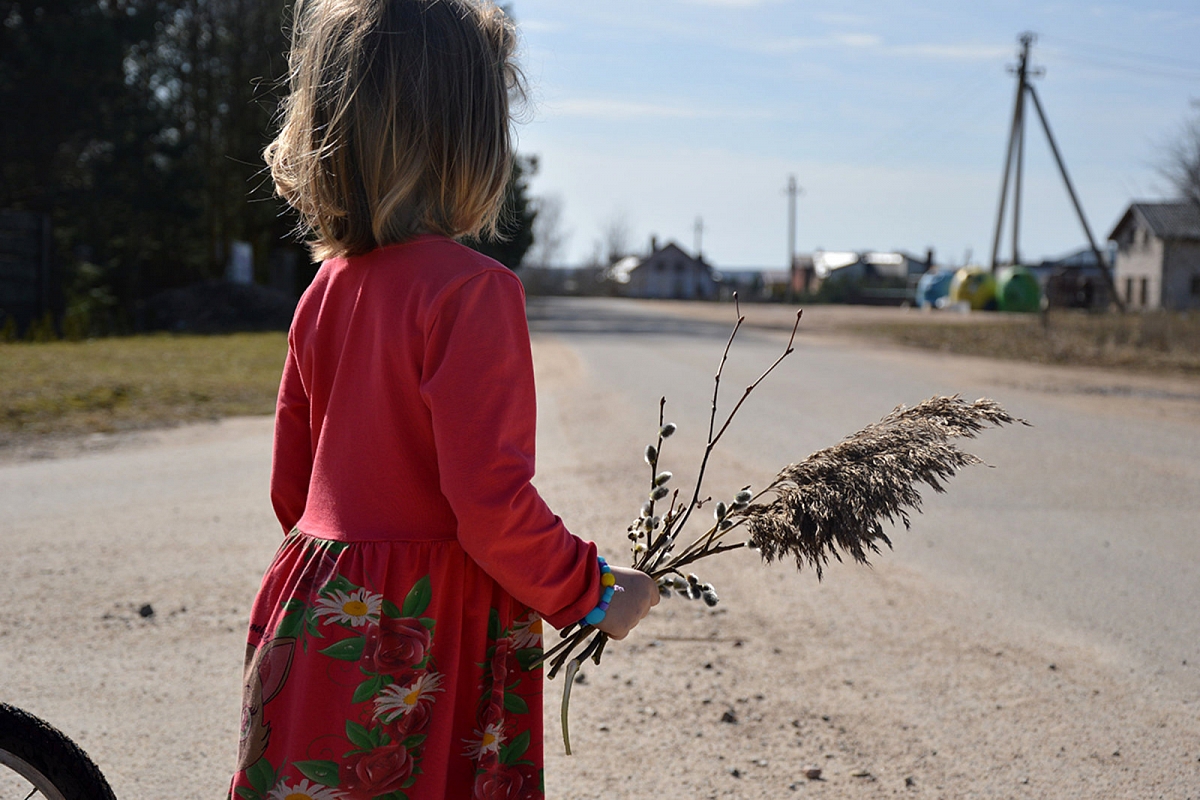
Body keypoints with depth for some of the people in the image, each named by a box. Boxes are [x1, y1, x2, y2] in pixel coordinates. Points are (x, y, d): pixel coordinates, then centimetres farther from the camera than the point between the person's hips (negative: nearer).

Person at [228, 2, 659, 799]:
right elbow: (491, 499, -21)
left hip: (316, 618, 7)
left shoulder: (329, 287, 6)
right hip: (430, 639, -7)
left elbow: (293, 489, 12)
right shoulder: (470, 290, -17)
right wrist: (592, 592, -7)